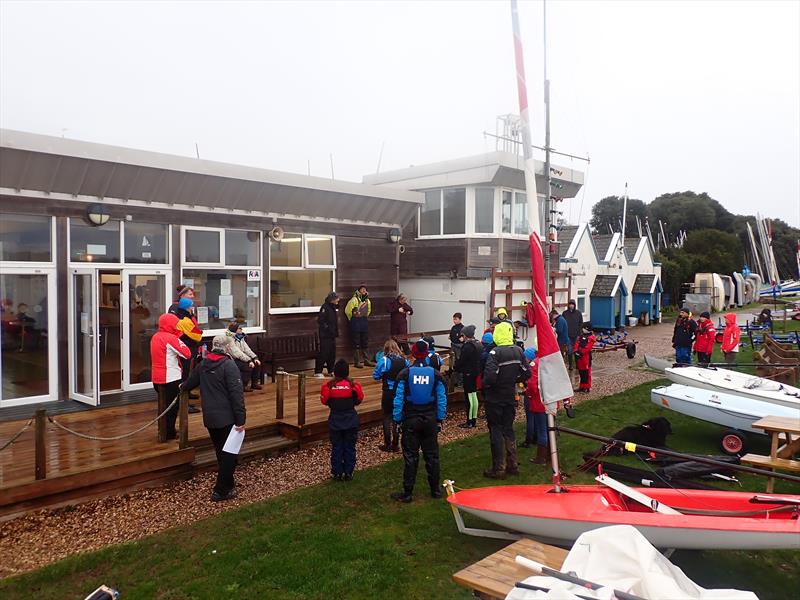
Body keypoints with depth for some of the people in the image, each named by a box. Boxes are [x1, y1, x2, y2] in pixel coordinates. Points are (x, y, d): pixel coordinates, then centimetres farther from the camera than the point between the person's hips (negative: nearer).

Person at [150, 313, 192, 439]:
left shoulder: (155, 337, 9)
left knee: (164, 404, 19)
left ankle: (164, 430, 27)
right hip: (171, 378, -8)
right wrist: (180, 342, -4)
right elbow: (187, 354, -20)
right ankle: (169, 432, 9)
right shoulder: (171, 338, -17)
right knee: (173, 406, 4)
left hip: (157, 378, 8)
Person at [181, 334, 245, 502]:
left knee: (221, 452, 21)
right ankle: (221, 491, 7)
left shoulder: (202, 364, 6)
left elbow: (190, 382, 24)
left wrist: (183, 387, 47)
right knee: (229, 453, 4)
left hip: (209, 417, 7)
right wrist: (241, 419, -20)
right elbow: (237, 394, -22)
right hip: (227, 418, -7)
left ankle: (228, 485, 33)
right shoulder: (229, 365, -16)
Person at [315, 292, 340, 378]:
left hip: (332, 335, 9)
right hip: (325, 335, -9)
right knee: (324, 353, -7)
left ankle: (331, 370, 24)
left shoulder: (333, 307, 13)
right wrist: (326, 327, -18)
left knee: (332, 353, 13)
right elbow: (320, 320, -22)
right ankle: (318, 372, -1)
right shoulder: (325, 307, -15)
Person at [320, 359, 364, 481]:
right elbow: (359, 399, -1)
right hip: (351, 420, 0)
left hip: (335, 420, 0)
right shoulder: (353, 384, -13)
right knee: (350, 447, 11)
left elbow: (324, 400, -2)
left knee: (336, 447, 11)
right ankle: (348, 473, 14)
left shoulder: (329, 385, -13)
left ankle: (337, 473, 15)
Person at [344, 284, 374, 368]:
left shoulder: (367, 300, 9)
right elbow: (347, 310, -9)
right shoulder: (354, 300, -12)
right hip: (356, 323, -6)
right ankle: (356, 362, 4)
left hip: (365, 322, 6)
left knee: (365, 342, 11)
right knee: (356, 343, -1)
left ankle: (367, 360, 18)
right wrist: (352, 319, 2)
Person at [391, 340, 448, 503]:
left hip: (410, 421, -2)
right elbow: (442, 399, 1)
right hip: (430, 421, 2)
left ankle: (407, 493, 8)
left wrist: (397, 419, 0)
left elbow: (398, 399, -9)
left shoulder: (405, 374, -9)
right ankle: (435, 490, 21)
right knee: (432, 455, 12)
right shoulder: (435, 374, -1)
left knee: (410, 457, 3)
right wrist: (440, 419, 10)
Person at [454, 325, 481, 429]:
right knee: (474, 395, 14)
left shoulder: (467, 347, -20)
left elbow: (461, 360, -17)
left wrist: (455, 367, 0)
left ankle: (469, 422, 1)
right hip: (475, 372, 9)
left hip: (468, 374, -9)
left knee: (469, 396, -4)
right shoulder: (477, 344, 7)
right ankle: (474, 420, 22)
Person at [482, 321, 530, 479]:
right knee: (509, 429, 17)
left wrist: (484, 386, -10)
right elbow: (526, 373, 3)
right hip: (510, 397, 6)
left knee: (496, 431, 3)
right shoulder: (518, 351, 0)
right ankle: (513, 465, 24)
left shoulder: (495, 353, -21)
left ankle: (498, 469, 8)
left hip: (494, 399, -6)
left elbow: (490, 376, -29)